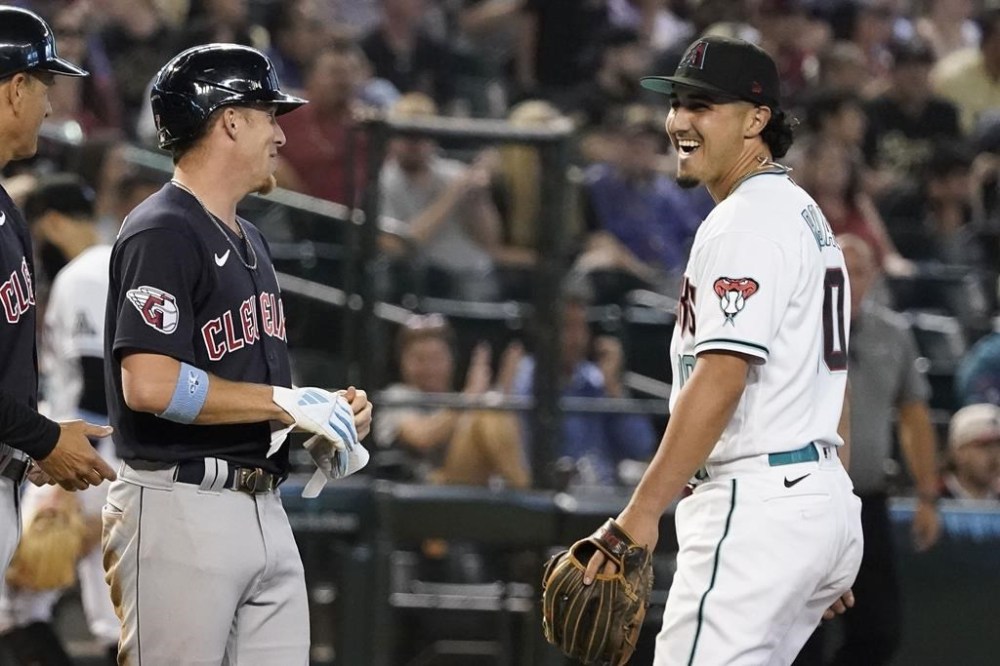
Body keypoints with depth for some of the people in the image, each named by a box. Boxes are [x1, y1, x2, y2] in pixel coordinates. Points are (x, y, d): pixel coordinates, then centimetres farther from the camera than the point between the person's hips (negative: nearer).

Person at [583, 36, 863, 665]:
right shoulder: (808, 216, 21)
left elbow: (719, 381, -21)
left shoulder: (746, 223, -12)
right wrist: (830, 551, 24)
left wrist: (643, 512, -24)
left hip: (757, 509, -11)